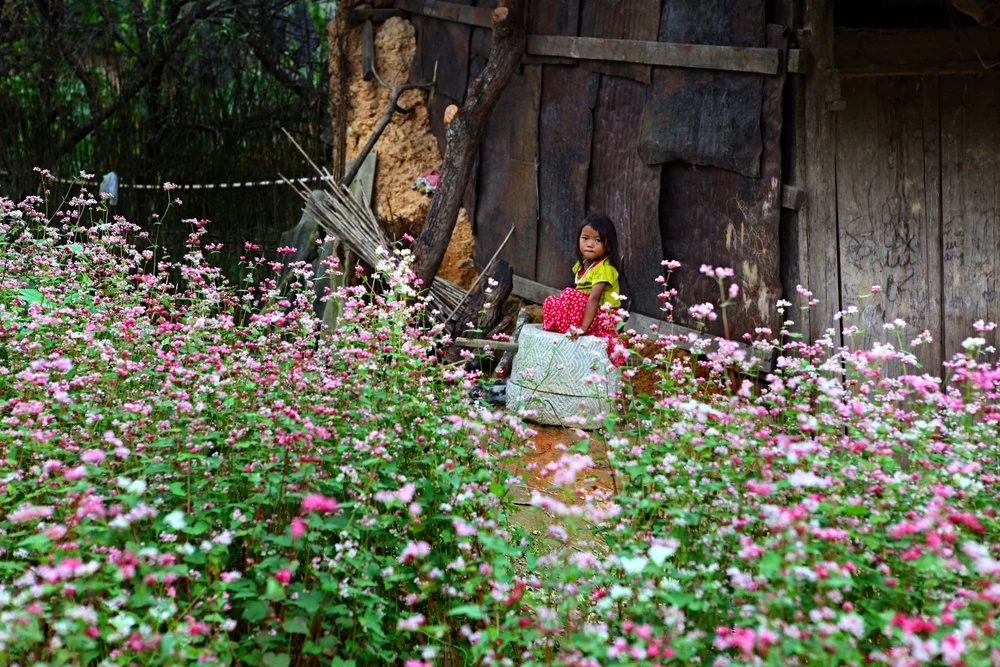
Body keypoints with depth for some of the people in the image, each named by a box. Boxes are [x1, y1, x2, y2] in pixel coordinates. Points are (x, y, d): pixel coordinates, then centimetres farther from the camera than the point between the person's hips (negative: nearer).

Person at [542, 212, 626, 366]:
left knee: (570, 296, -29)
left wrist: (582, 327, -37)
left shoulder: (604, 268, -20)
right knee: (551, 301, -1)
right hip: (585, 309, 8)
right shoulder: (582, 264, 8)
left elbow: (593, 298, -29)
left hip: (602, 315, -8)